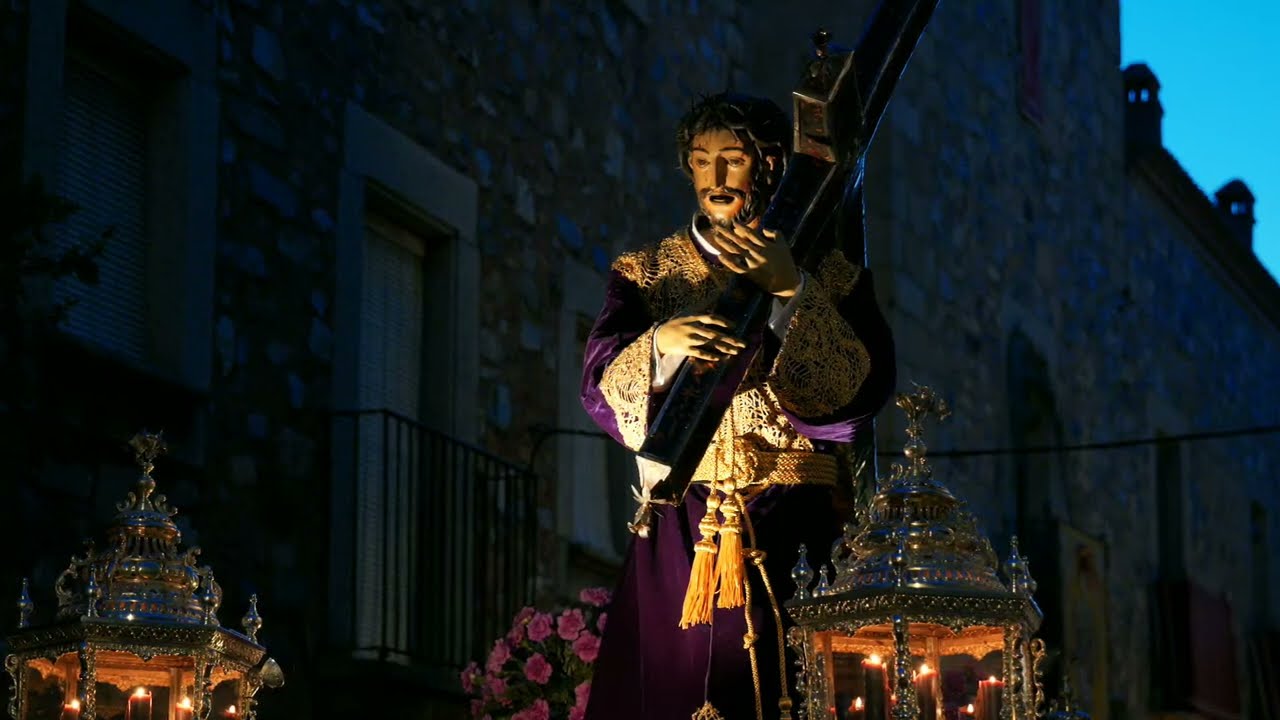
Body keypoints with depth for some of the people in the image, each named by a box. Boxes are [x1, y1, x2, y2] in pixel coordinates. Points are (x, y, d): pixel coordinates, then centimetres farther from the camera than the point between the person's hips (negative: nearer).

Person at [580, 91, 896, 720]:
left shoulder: (828, 276, 9)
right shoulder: (644, 273, 14)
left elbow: (861, 390, -7)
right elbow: (601, 390, -1)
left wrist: (791, 292, -17)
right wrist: (661, 346, -21)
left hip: (790, 532, -1)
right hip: (679, 531, 1)